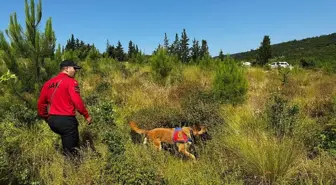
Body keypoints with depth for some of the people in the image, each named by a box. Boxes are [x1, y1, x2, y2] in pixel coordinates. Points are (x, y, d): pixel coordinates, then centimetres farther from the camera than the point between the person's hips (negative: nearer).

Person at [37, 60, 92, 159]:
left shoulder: (48, 83, 13)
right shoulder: (71, 81, -8)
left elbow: (41, 103, 16)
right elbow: (77, 101, -16)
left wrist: (46, 117, 25)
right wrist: (86, 115, -7)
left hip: (52, 120, 7)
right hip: (66, 119, -7)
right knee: (71, 150, 2)